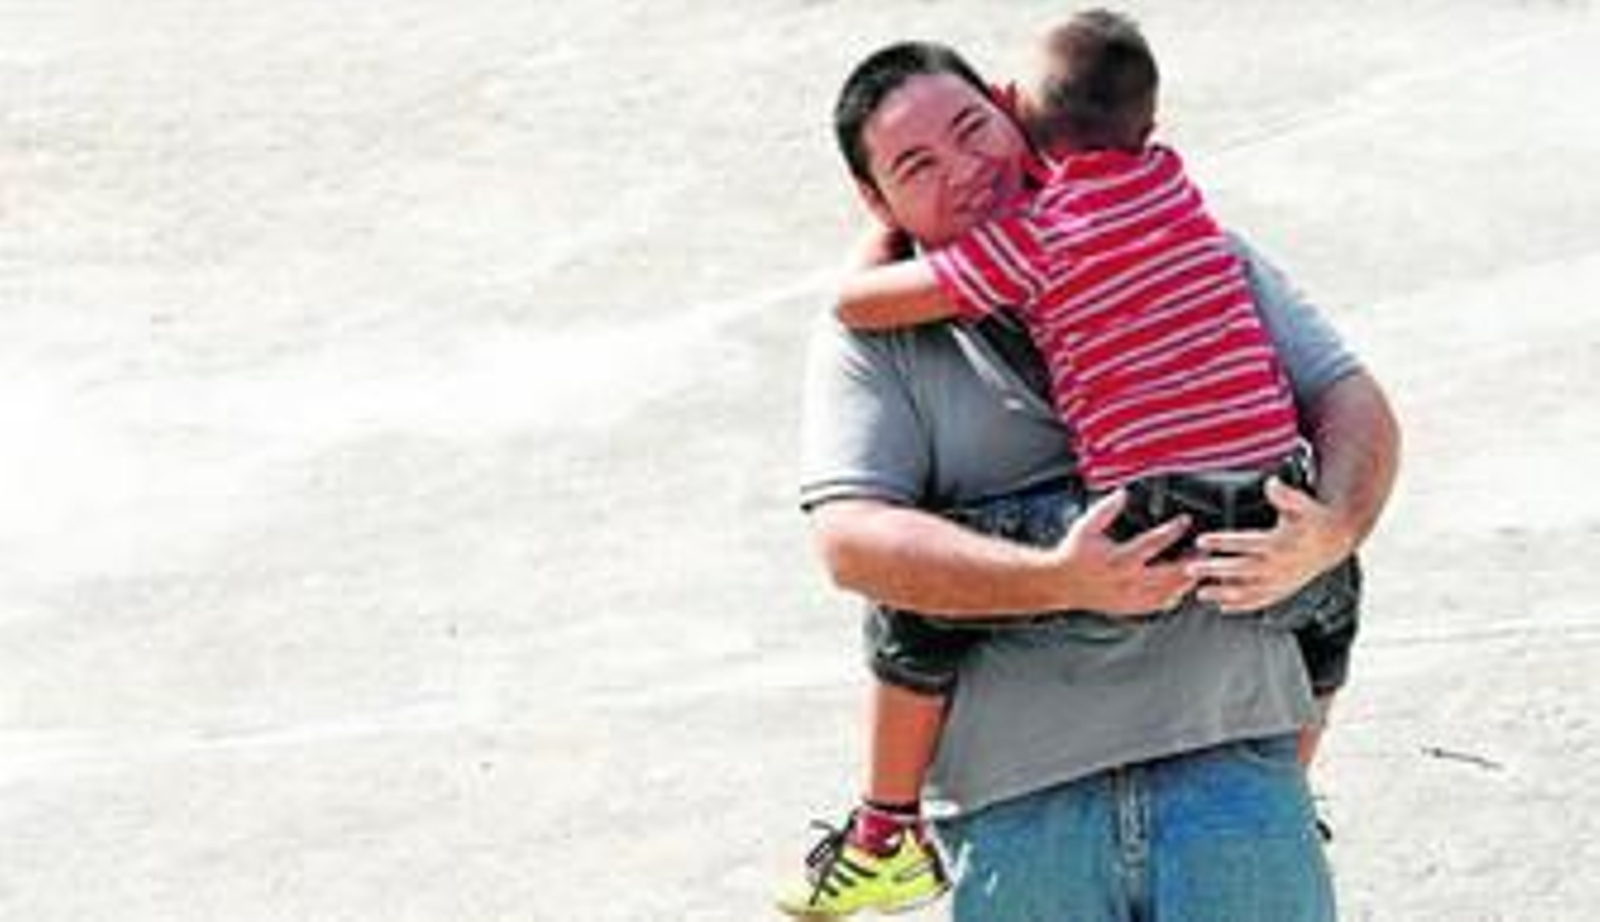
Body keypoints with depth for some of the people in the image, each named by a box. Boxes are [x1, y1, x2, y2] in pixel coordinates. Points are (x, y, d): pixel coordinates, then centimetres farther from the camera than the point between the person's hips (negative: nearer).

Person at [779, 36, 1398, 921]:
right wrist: (1057, 581, -17)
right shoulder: (873, 339, 8)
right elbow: (851, 539, -5)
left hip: (1226, 746, 1)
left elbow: (1352, 404, 12)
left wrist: (1326, 535, -9)